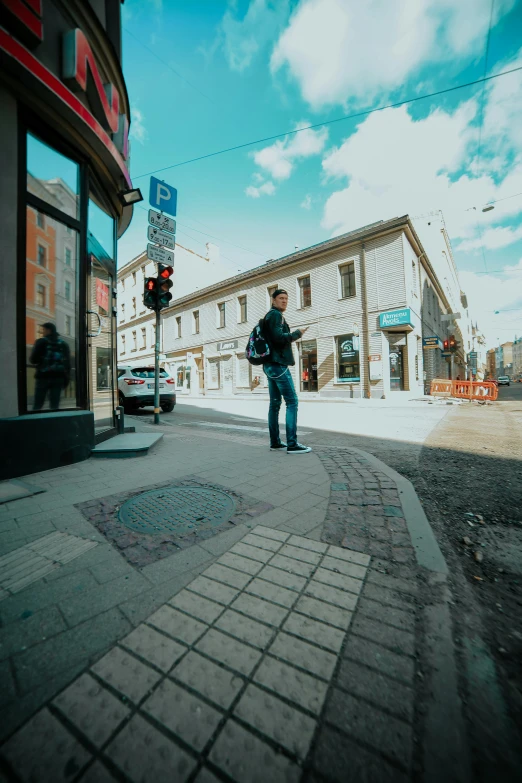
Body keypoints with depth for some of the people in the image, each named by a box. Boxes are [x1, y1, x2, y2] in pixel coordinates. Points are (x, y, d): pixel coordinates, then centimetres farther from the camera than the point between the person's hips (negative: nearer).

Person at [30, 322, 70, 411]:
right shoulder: (64, 344, 10)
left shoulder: (41, 342, 0)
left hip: (43, 376, -2)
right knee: (55, 405, 3)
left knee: (37, 405, 3)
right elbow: (68, 363, 5)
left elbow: (33, 360, -5)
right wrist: (66, 378, 8)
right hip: (58, 377, 3)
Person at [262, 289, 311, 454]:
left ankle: (275, 442, 12)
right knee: (292, 402, -11)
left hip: (271, 364, 10)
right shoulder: (275, 314, -6)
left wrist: (289, 338, 17)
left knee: (275, 403, 8)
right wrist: (297, 333, -7)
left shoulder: (269, 316, 24)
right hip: (278, 364, -10)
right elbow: (278, 337, -19)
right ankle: (292, 444, -12)